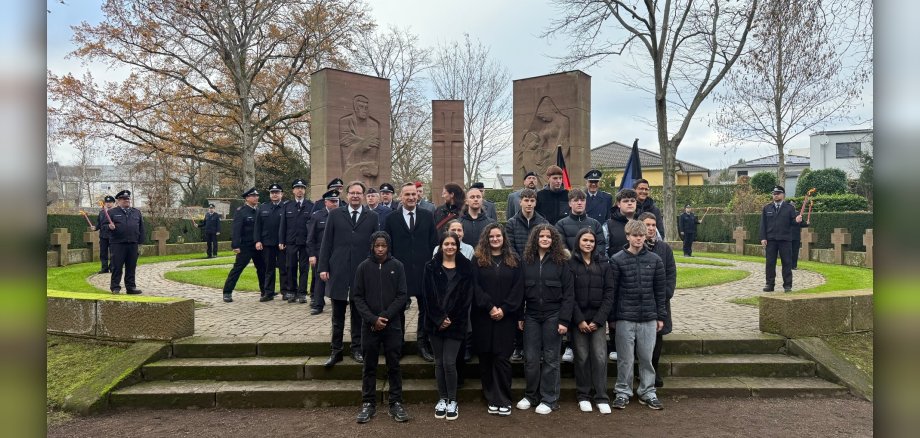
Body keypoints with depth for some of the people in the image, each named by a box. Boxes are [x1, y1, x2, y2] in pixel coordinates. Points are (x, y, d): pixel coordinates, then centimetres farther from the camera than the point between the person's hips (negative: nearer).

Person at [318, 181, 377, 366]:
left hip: (362, 273, 0)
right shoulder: (335, 214, 5)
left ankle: (357, 349, 20)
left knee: (358, 314, 9)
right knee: (338, 315, 8)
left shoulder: (372, 216, 4)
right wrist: (323, 267, -2)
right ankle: (336, 350, 17)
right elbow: (326, 242, 4)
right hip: (338, 272, 0)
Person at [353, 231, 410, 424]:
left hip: (393, 325, 0)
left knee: (394, 365, 6)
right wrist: (372, 319, -11)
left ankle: (396, 403, 16)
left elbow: (402, 295, -3)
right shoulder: (364, 267, 0)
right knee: (369, 366, 9)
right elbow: (357, 296, -1)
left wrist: (385, 316, -12)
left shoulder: (397, 266, -1)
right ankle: (368, 404, 19)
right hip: (369, 325, 1)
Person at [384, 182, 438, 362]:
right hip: (399, 271, -1)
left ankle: (423, 345, 18)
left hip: (424, 270, 1)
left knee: (426, 309, 5)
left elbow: (434, 243, 4)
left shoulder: (428, 216, 5)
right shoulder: (391, 218, 3)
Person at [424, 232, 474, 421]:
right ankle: (442, 399, 21)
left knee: (449, 362, -6)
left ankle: (452, 401, 9)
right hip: (435, 322, 1)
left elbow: (467, 296, -2)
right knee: (439, 362, 7)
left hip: (456, 322, -1)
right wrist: (440, 319, -12)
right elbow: (429, 295, -3)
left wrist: (451, 319, -9)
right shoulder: (431, 266, 4)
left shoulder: (466, 267, 3)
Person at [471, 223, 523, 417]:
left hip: (506, 317, 0)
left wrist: (504, 309, -10)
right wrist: (489, 307, -13)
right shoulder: (478, 259, 5)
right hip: (483, 316, 0)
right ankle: (491, 398, 15)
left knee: (502, 357, -3)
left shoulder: (514, 260, 7)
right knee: (486, 357, 5)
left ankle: (503, 400, 7)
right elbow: (475, 286, -3)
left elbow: (518, 287, 1)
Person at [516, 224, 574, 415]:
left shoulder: (561, 262, -2)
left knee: (551, 358, 4)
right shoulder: (527, 261, 5)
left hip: (553, 315, -2)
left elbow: (568, 293, -4)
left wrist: (564, 320, -11)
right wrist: (519, 316, 2)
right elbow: (521, 290, 7)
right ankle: (530, 395, 21)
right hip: (531, 315, 2)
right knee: (530, 358, 6)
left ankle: (549, 399, 15)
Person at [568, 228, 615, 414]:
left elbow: (608, 293, 2)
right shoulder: (570, 263, -1)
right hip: (578, 318, -1)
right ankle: (583, 396, 16)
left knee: (600, 357, -4)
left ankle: (602, 397, 6)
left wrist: (599, 320, -6)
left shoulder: (603, 263, 6)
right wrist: (579, 319, -10)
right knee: (582, 357, 2)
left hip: (598, 318, 2)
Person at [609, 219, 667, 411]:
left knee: (647, 357, 9)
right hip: (625, 318, -2)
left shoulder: (655, 260, 4)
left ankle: (648, 392, 23)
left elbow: (659, 291, 8)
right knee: (625, 359, 6)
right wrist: (612, 316, -3)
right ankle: (623, 392, 19)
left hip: (649, 318, 2)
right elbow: (612, 290, -2)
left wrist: (661, 316, 6)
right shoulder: (617, 260, -3)